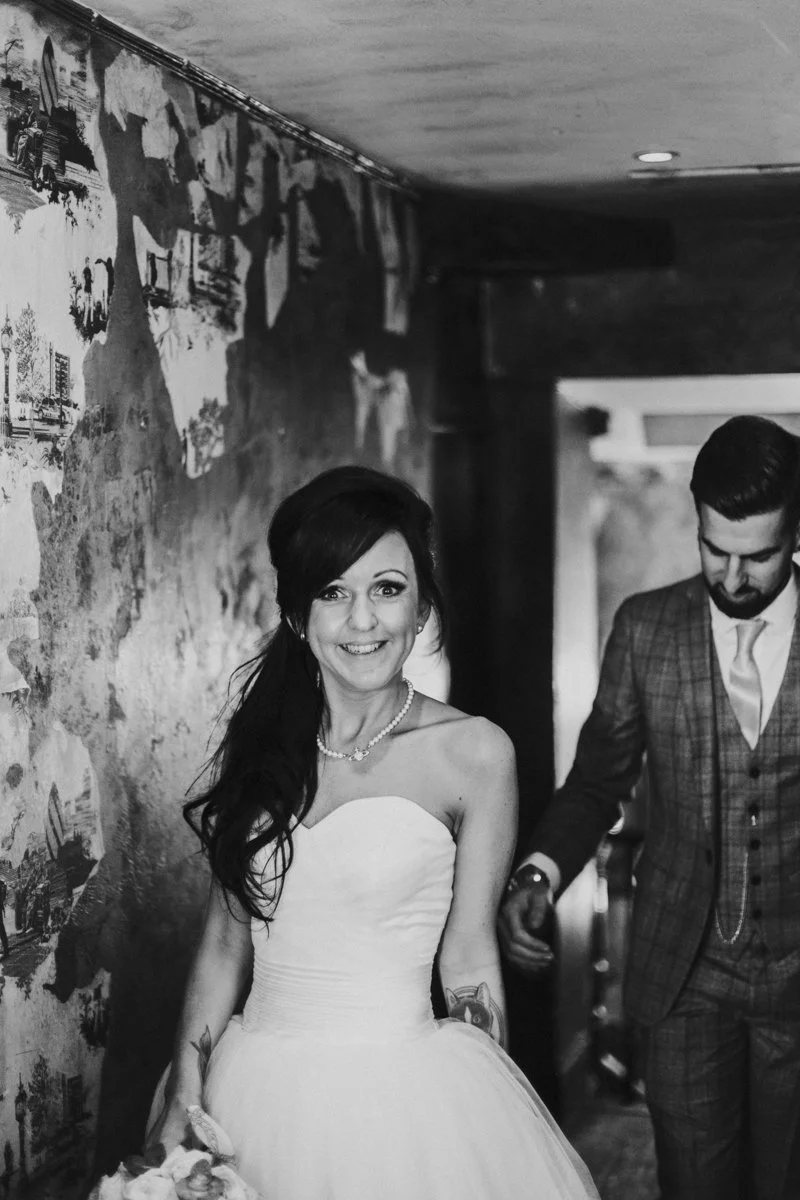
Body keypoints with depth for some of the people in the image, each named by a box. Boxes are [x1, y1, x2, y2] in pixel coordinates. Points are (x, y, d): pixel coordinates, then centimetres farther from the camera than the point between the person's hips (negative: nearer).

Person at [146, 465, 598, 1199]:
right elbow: (226, 939, 5)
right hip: (257, 1095, 3)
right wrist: (182, 1103, 0)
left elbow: (468, 957, -3)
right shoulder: (260, 741, 2)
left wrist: (487, 1107, 0)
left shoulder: (473, 752, -8)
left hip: (402, 1093, -3)